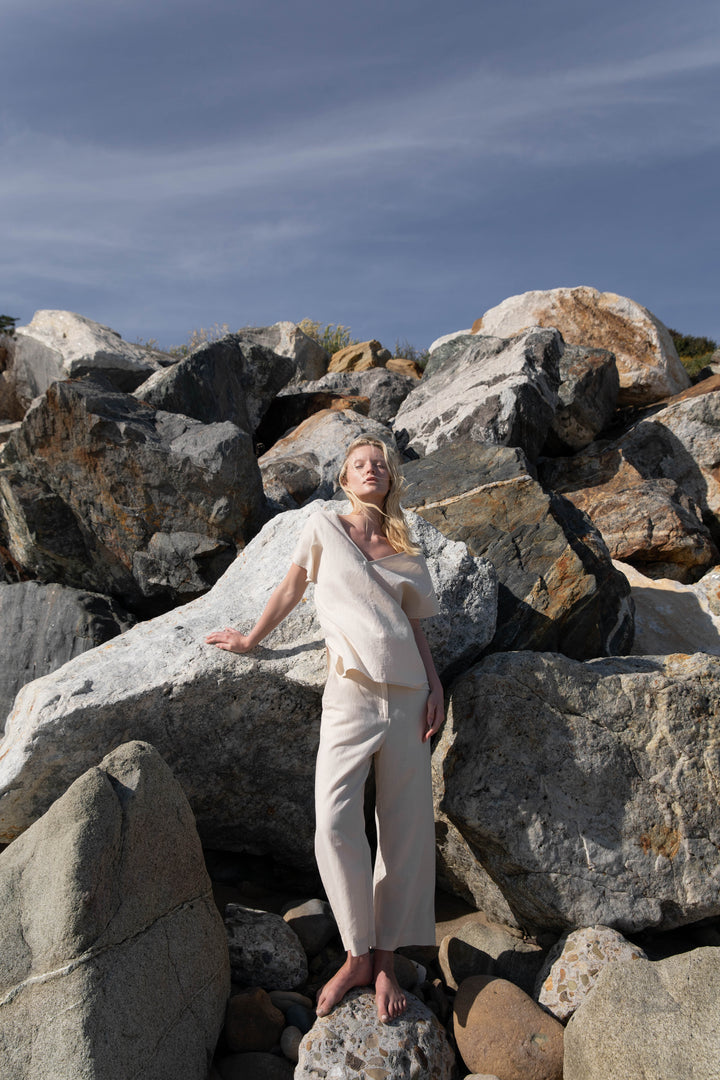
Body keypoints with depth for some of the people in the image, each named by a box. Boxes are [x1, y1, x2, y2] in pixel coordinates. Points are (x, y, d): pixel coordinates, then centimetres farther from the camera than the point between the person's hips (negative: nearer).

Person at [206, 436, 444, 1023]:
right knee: (335, 824, -16)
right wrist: (251, 639, 23)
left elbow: (415, 625, 14)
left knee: (405, 829, 2)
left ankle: (386, 960, 18)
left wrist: (435, 687, 3)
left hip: (406, 693, 3)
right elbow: (292, 587, 16)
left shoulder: (406, 553, 15)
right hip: (350, 694, -2)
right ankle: (358, 956, 6)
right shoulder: (324, 526, 8)